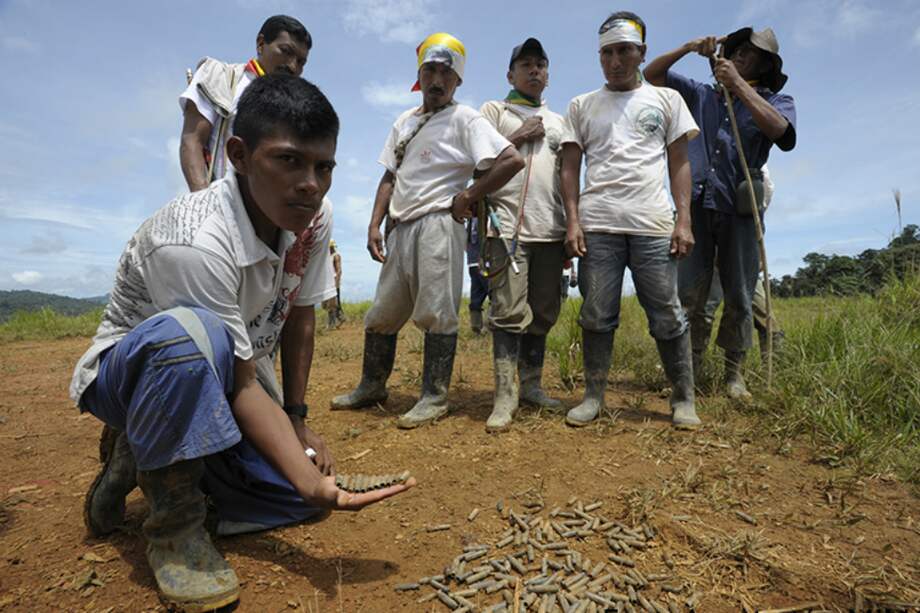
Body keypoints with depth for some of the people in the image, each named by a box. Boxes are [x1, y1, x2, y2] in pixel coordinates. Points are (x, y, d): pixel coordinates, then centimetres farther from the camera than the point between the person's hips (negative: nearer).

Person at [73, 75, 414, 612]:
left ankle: (145, 455, 16)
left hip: (220, 375, 6)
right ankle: (174, 521, -15)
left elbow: (297, 321, -4)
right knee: (192, 334, -41)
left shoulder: (313, 218, -14)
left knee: (302, 499, -5)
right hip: (133, 368, -6)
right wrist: (311, 482, -37)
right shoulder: (192, 243, -34)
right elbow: (243, 385, -30)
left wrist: (298, 420, -3)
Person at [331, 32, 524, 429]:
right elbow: (390, 177, 19)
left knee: (436, 313, -5)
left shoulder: (465, 120, -2)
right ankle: (372, 387, 27)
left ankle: (434, 398, 6)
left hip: (437, 225, -7)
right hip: (401, 228, 8)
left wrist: (466, 197, -10)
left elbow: (512, 160, -13)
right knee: (381, 313, 12)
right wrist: (374, 224, 8)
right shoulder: (405, 122, 20)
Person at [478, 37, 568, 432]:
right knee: (509, 310, -12)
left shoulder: (558, 122, 26)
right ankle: (505, 394, -7)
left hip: (551, 229, 5)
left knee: (543, 312, 5)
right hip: (508, 225, -5)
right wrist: (518, 136, -3)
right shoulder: (495, 110, 14)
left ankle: (531, 385, 16)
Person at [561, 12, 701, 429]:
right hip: (597, 226, 0)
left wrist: (684, 220, -1)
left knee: (668, 316, -1)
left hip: (653, 226, 0)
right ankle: (593, 397, 10)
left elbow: (679, 164, 11)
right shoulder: (582, 106, 16)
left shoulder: (666, 99, 16)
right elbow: (570, 168, 10)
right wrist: (573, 221, -3)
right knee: (597, 316, 1)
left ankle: (683, 399, 11)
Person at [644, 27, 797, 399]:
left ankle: (734, 373, 15)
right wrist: (688, 48, 4)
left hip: (740, 209, 0)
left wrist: (738, 84, -11)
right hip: (697, 204, 1)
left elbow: (781, 132, -13)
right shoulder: (700, 94, 17)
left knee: (739, 297, 3)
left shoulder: (776, 101, 11)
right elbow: (651, 75, 18)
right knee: (689, 293, -3)